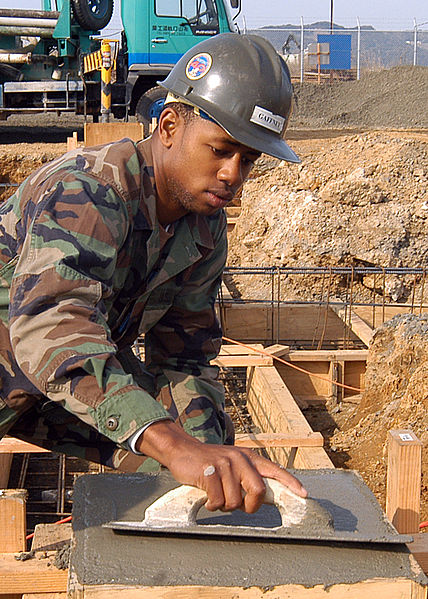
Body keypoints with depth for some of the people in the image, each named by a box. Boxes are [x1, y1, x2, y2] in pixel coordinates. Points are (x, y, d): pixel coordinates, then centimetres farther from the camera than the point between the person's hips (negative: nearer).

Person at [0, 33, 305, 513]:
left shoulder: (206, 228, -7)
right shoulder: (86, 191, -33)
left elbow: (183, 355, -4)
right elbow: (50, 325, -50)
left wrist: (216, 466, -22)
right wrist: (172, 445, -63)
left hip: (95, 375, 7)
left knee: (204, 436, 1)